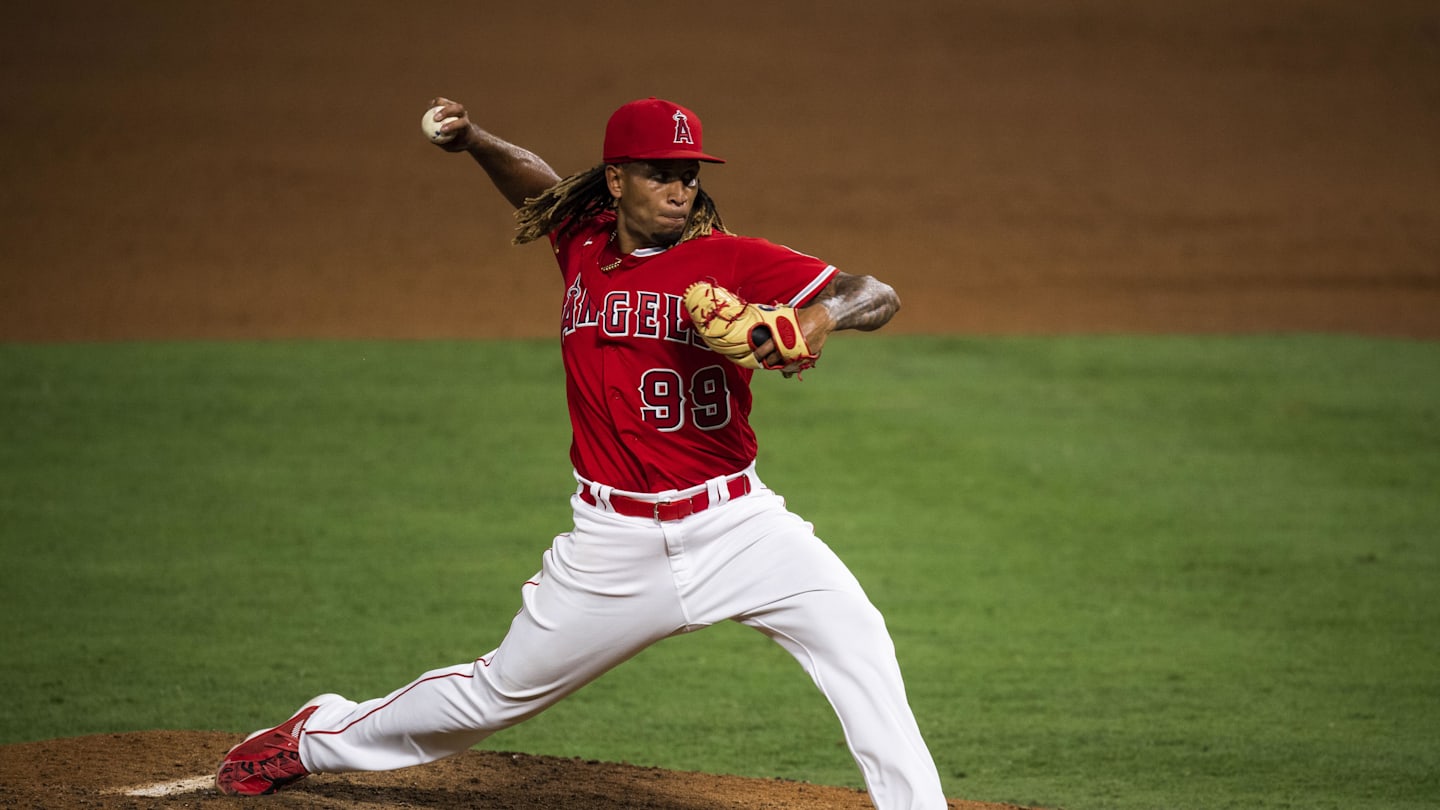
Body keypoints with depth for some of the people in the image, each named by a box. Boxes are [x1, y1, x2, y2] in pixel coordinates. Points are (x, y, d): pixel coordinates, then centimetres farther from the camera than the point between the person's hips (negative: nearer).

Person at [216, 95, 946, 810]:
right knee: (503, 690, 13)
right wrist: (473, 141, 8)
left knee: (856, 640, -22)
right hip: (616, 545, 2)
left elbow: (879, 297, -19)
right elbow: (537, 185, 25)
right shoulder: (584, 243, 2)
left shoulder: (731, 260, -11)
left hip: (734, 526, -2)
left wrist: (824, 314, -41)